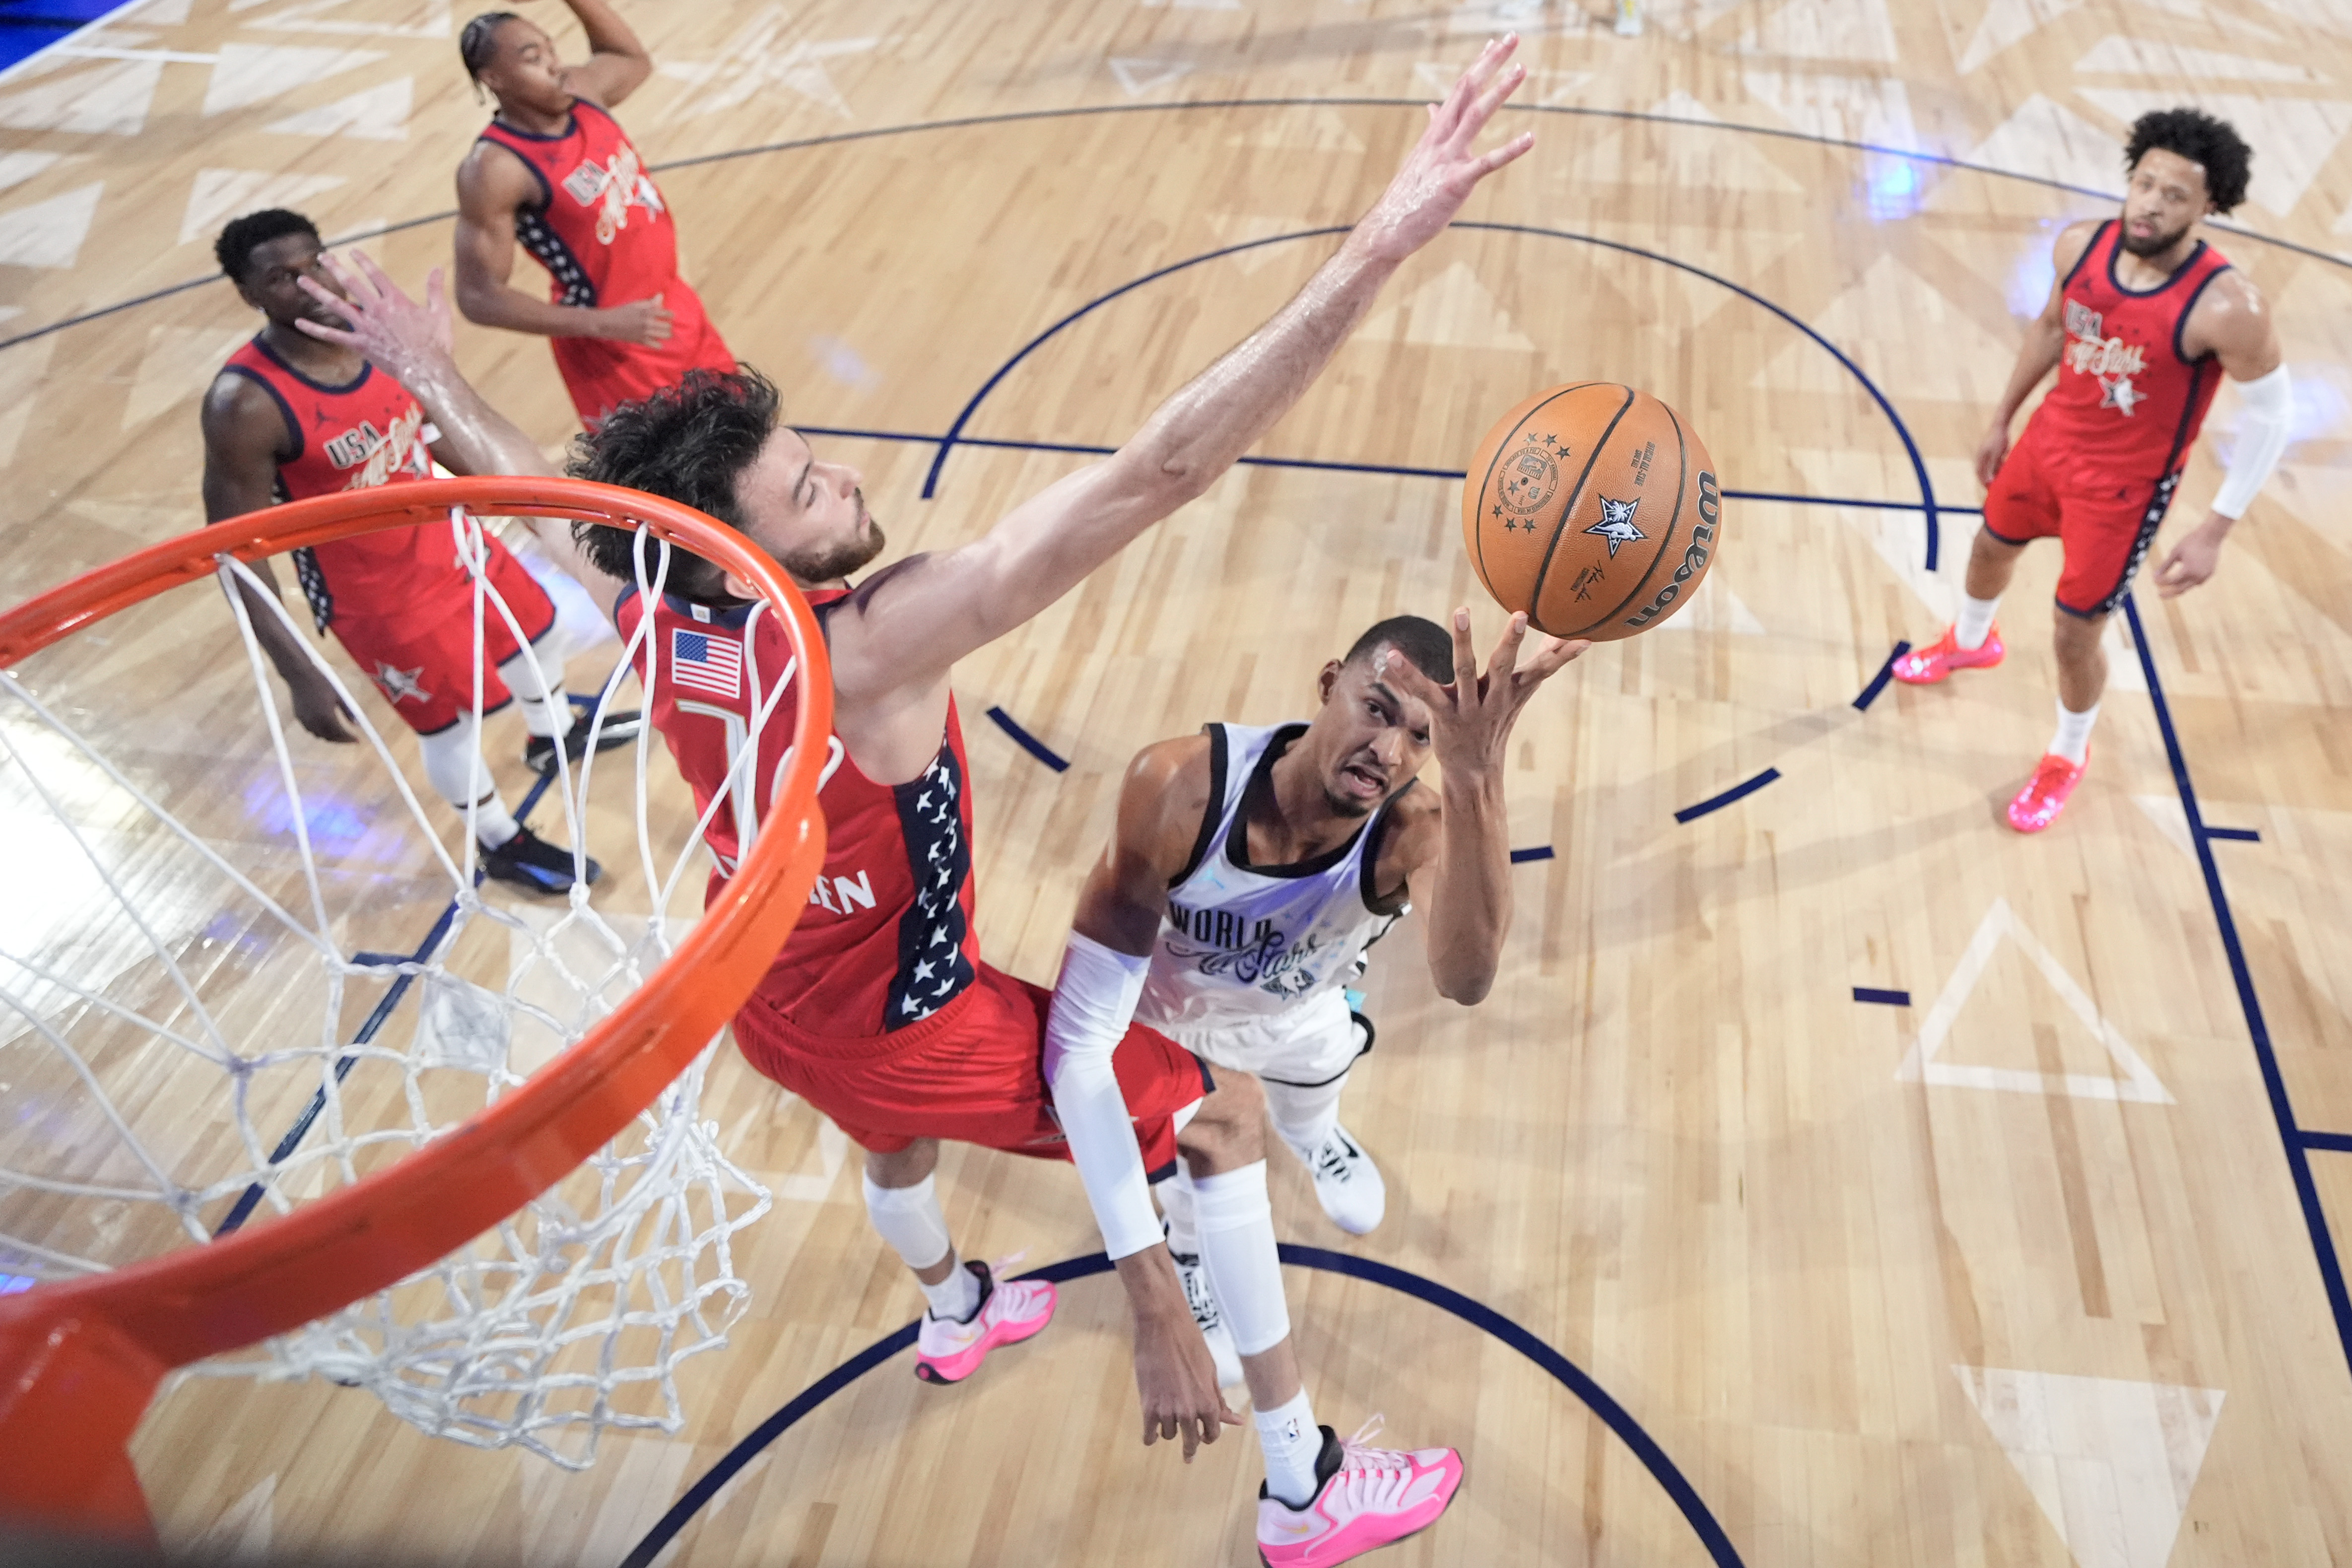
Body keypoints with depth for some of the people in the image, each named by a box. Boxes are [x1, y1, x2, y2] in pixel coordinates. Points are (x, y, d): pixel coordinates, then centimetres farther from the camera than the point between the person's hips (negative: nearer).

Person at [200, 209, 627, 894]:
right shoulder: (246, 404, -30)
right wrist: (301, 676, -28)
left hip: (448, 538, 7)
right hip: (378, 597, -7)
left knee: (535, 625, 27)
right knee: (450, 721, 11)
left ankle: (556, 736, 60)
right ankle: (501, 844, 39)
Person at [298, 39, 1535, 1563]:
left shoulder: (651, 603, -17)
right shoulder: (872, 646, -38)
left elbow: (533, 480, 8)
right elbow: (1154, 473, -48)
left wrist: (436, 374, 27)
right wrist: (1380, 245, -51)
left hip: (771, 993, 7)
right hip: (904, 1021, -7)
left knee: (895, 1125, 38)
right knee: (1223, 1119, 5)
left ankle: (956, 1313, 70)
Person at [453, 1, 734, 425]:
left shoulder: (582, 91, -2)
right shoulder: (495, 170, -23)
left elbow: (635, 60, 22)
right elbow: (480, 298, -23)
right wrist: (601, 324, -29)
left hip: (672, 305, 8)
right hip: (609, 345, -8)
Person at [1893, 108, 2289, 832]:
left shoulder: (2226, 307, -31)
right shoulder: (2081, 245, -16)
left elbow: (2271, 415, -19)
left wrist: (2214, 532, -20)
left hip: (2125, 484, -5)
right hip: (2051, 440, 5)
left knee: (2074, 635, 6)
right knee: (1991, 547, 29)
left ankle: (2068, 758, 37)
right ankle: (1970, 643, 64)